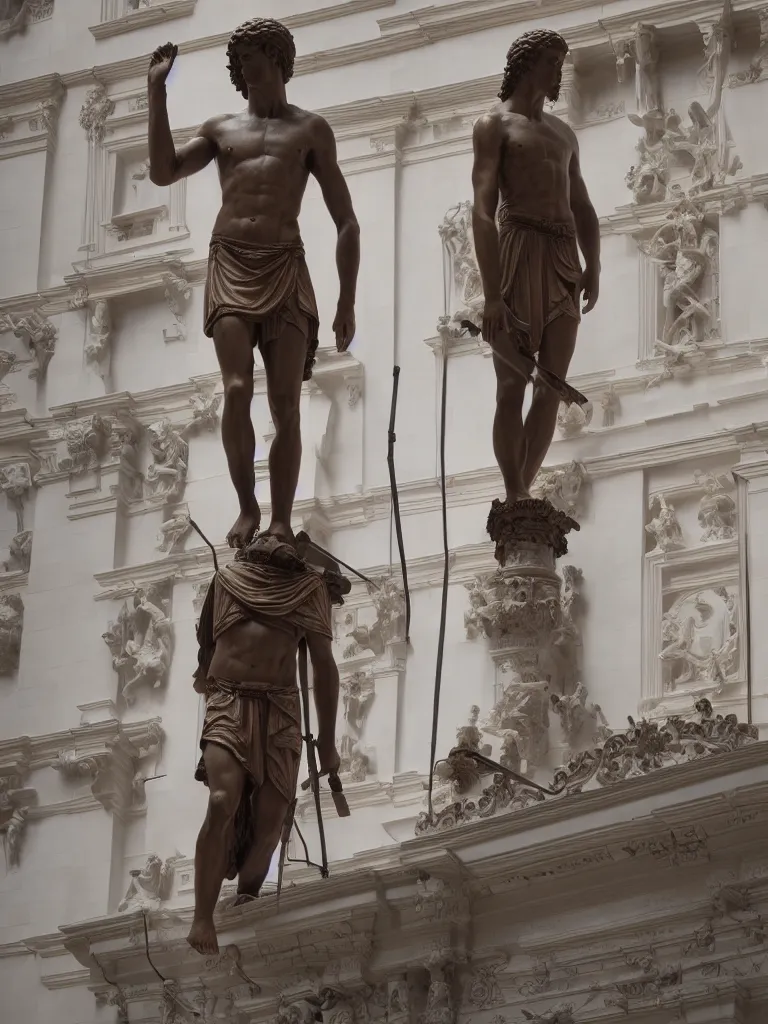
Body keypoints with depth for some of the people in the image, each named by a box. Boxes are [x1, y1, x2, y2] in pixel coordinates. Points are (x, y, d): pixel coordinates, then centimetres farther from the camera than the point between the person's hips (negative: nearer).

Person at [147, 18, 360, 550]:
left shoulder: (310, 129, 14)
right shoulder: (221, 128, 18)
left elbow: (346, 222, 11)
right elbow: (164, 172, 2)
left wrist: (347, 301, 2)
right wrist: (157, 93, -1)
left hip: (286, 269, 0)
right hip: (230, 266, 1)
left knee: (286, 403, -8)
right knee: (237, 391, -16)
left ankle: (281, 523, -8)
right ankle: (247, 509, -6)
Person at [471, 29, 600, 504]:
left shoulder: (564, 134, 22)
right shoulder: (496, 125, 1)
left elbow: (582, 208, 23)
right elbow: (484, 212, -8)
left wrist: (593, 268, 6)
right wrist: (493, 294, -17)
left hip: (564, 260, 6)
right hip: (519, 253, -6)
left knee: (552, 389, 3)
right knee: (514, 385, -4)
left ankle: (523, 492, 9)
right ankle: (515, 498, -3)